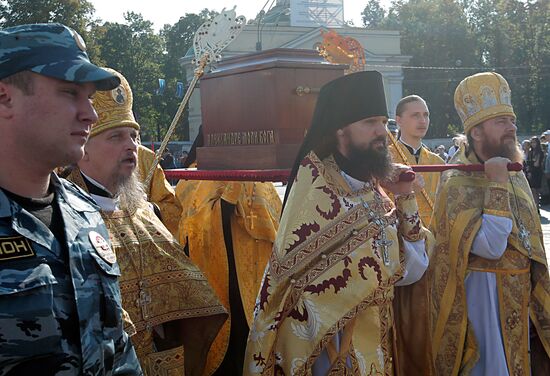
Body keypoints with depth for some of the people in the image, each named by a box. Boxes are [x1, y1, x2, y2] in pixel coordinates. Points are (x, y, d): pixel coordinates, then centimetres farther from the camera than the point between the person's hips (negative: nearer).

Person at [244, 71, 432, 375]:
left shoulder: (369, 187, 4)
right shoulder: (316, 182, -17)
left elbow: (413, 268, 3)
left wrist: (405, 199, -5)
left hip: (372, 338, 7)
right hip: (328, 345, -7)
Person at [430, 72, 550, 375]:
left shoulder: (514, 173, 7)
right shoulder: (457, 183, -18)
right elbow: (492, 247, -29)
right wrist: (497, 184, -26)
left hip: (522, 292, 8)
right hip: (484, 294, -7)